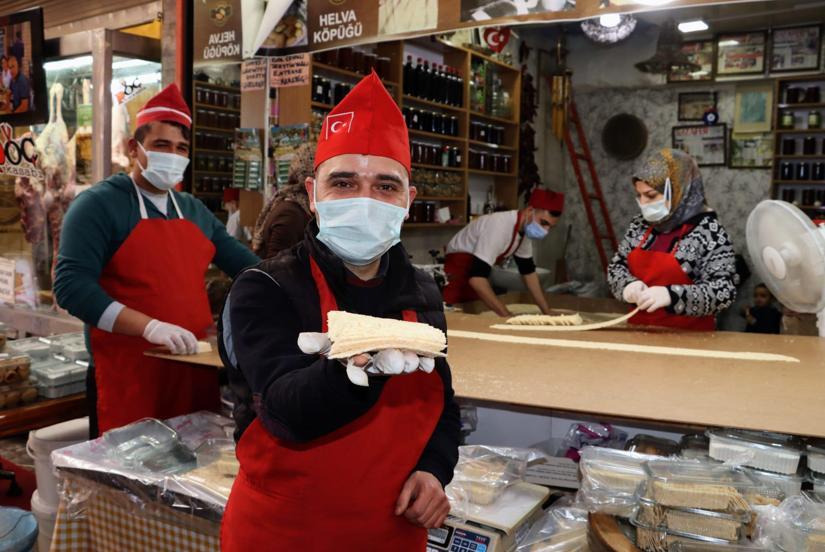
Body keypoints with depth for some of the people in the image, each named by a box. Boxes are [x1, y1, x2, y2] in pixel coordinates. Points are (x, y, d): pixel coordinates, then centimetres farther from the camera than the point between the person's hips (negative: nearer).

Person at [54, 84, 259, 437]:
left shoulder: (195, 210, 14)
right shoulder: (99, 204, -6)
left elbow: (244, 264, 20)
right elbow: (72, 286, -16)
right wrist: (149, 326, -26)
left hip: (194, 365, 6)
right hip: (129, 371, -6)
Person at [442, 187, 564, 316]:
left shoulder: (525, 229, -5)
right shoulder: (500, 227, -33)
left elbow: (529, 272, 6)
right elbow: (476, 278, -39)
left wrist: (548, 313, 1)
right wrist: (508, 317, -38)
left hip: (477, 271, 8)